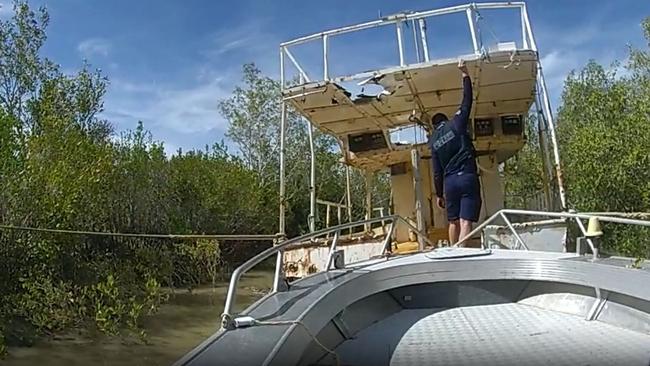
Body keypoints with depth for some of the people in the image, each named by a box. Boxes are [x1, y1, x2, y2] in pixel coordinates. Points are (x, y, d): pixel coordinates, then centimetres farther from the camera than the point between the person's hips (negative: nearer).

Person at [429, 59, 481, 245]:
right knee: (465, 222, -10)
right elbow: (467, 100, 7)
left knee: (453, 222, 14)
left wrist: (439, 194, 17)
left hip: (449, 181, 4)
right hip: (467, 177, -4)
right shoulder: (456, 124, 3)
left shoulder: (433, 141, 13)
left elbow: (437, 171, 11)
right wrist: (465, 74, 16)